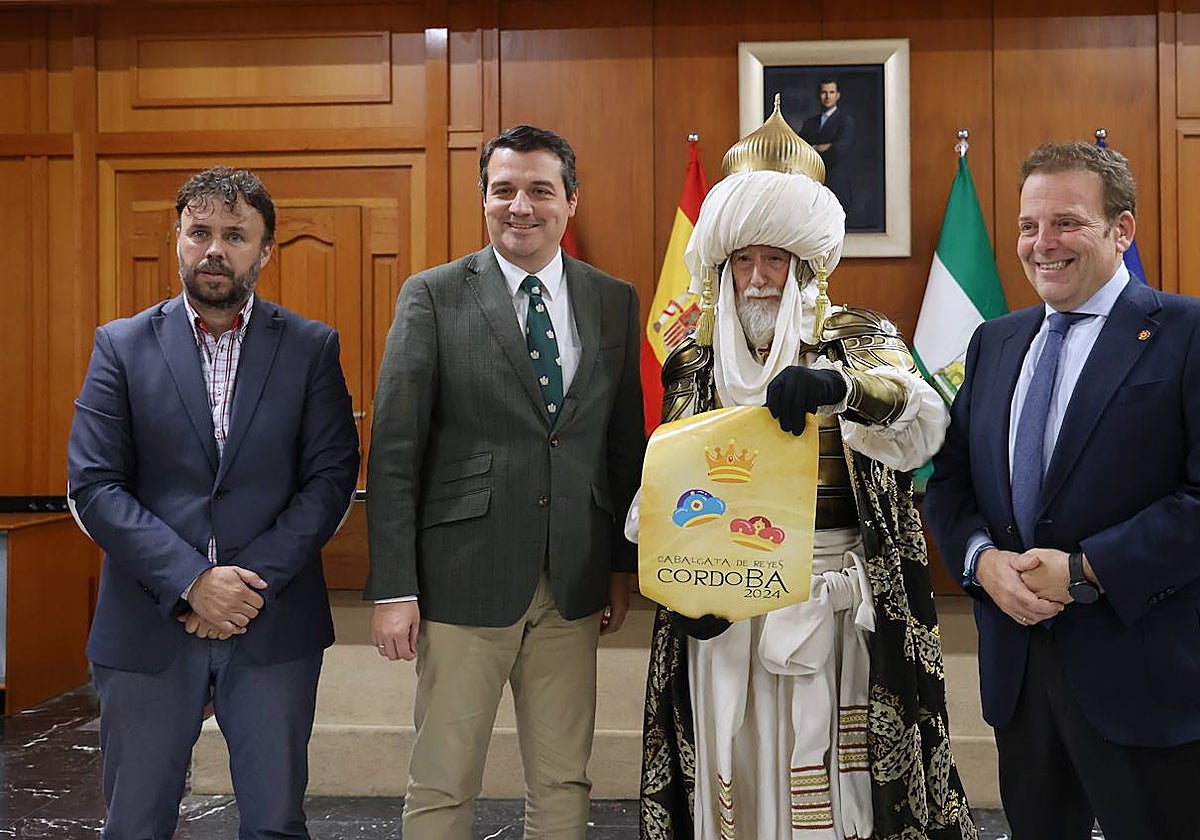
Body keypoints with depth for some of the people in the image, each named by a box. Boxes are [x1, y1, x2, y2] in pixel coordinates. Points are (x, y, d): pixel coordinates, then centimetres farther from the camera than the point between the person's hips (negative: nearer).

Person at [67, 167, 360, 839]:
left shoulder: (311, 347, 3)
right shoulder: (122, 345, 3)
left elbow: (332, 476, -3)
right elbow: (93, 485, -4)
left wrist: (254, 582, -13)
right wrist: (191, 581, -14)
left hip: (274, 626, 0)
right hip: (148, 627, 1)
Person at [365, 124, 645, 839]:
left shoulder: (615, 302, 7)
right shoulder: (433, 297, -3)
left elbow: (628, 441, 11)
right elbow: (394, 453, -5)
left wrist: (624, 565, 9)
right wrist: (393, 588, -9)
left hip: (574, 584, 3)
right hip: (464, 578, -3)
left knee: (564, 781, 13)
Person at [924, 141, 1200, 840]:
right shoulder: (994, 343, 12)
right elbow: (950, 478, 12)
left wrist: (1087, 571, -18)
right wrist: (982, 559, -7)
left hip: (1142, 672, -5)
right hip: (1015, 662, 6)